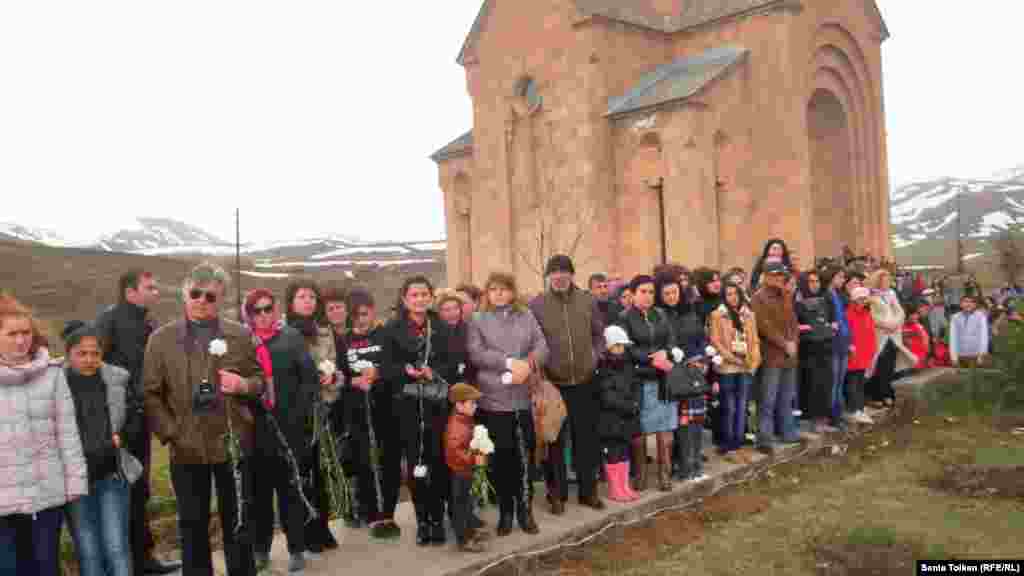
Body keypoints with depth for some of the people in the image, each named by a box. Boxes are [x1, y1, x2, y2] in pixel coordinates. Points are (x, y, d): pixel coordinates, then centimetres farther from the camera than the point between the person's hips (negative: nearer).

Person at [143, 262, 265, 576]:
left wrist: (244, 385, -12)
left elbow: (260, 379, 10)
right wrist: (170, 433, -8)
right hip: (186, 449, 0)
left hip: (233, 444, 1)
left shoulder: (240, 335, 4)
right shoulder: (161, 338, 1)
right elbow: (150, 393, 0)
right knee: (192, 525, 12)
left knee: (238, 523, 11)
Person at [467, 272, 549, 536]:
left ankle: (525, 511, 17)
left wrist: (528, 364, -16)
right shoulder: (478, 320, 4)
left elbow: (542, 347, 4)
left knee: (524, 456, 4)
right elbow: (476, 353, -9)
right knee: (500, 457, 5)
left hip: (523, 398, 2)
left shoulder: (527, 316, 12)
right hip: (493, 399, -2)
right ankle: (505, 513, 18)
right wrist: (510, 362, -16)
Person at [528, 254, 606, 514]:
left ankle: (588, 490, 26)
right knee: (555, 440, 8)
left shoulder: (588, 301, 2)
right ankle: (557, 493, 21)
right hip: (552, 383, -2)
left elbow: (600, 334, 13)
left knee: (586, 439, 11)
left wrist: (595, 357, 3)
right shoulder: (536, 305, -5)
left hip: (584, 382, 2)